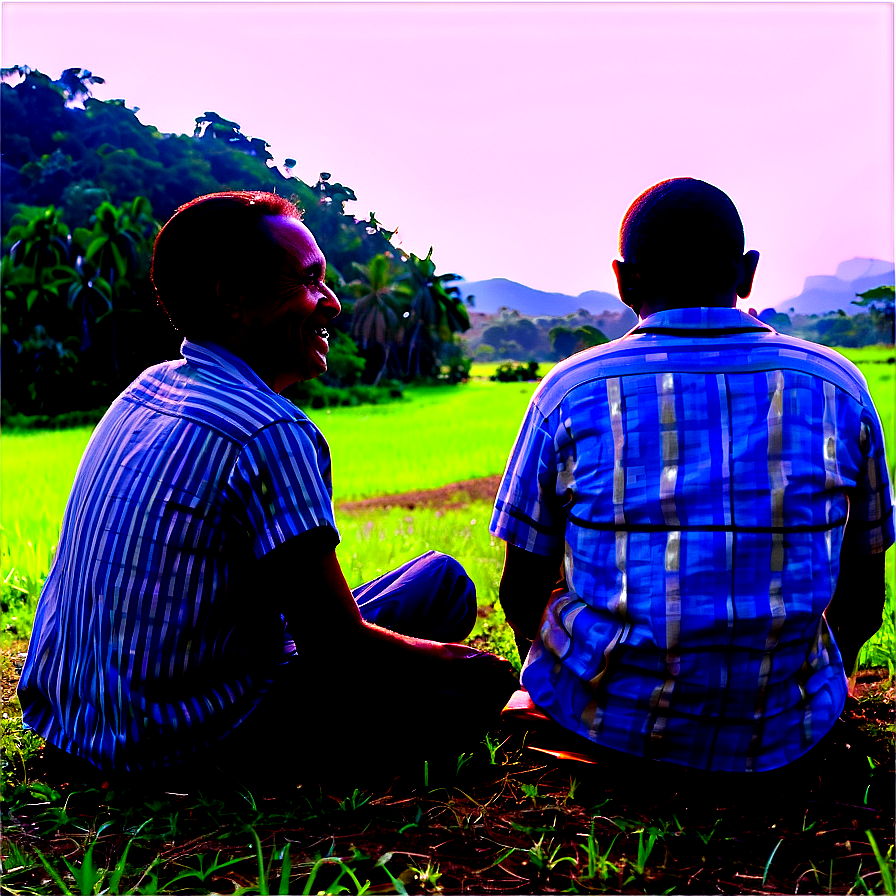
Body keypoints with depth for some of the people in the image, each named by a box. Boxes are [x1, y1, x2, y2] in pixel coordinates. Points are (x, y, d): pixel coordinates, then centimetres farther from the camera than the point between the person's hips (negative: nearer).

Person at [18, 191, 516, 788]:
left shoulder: (146, 387, 5)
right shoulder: (272, 433, -25)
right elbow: (342, 649, -19)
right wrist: (448, 659, -3)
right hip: (185, 744, -8)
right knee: (481, 676, -4)